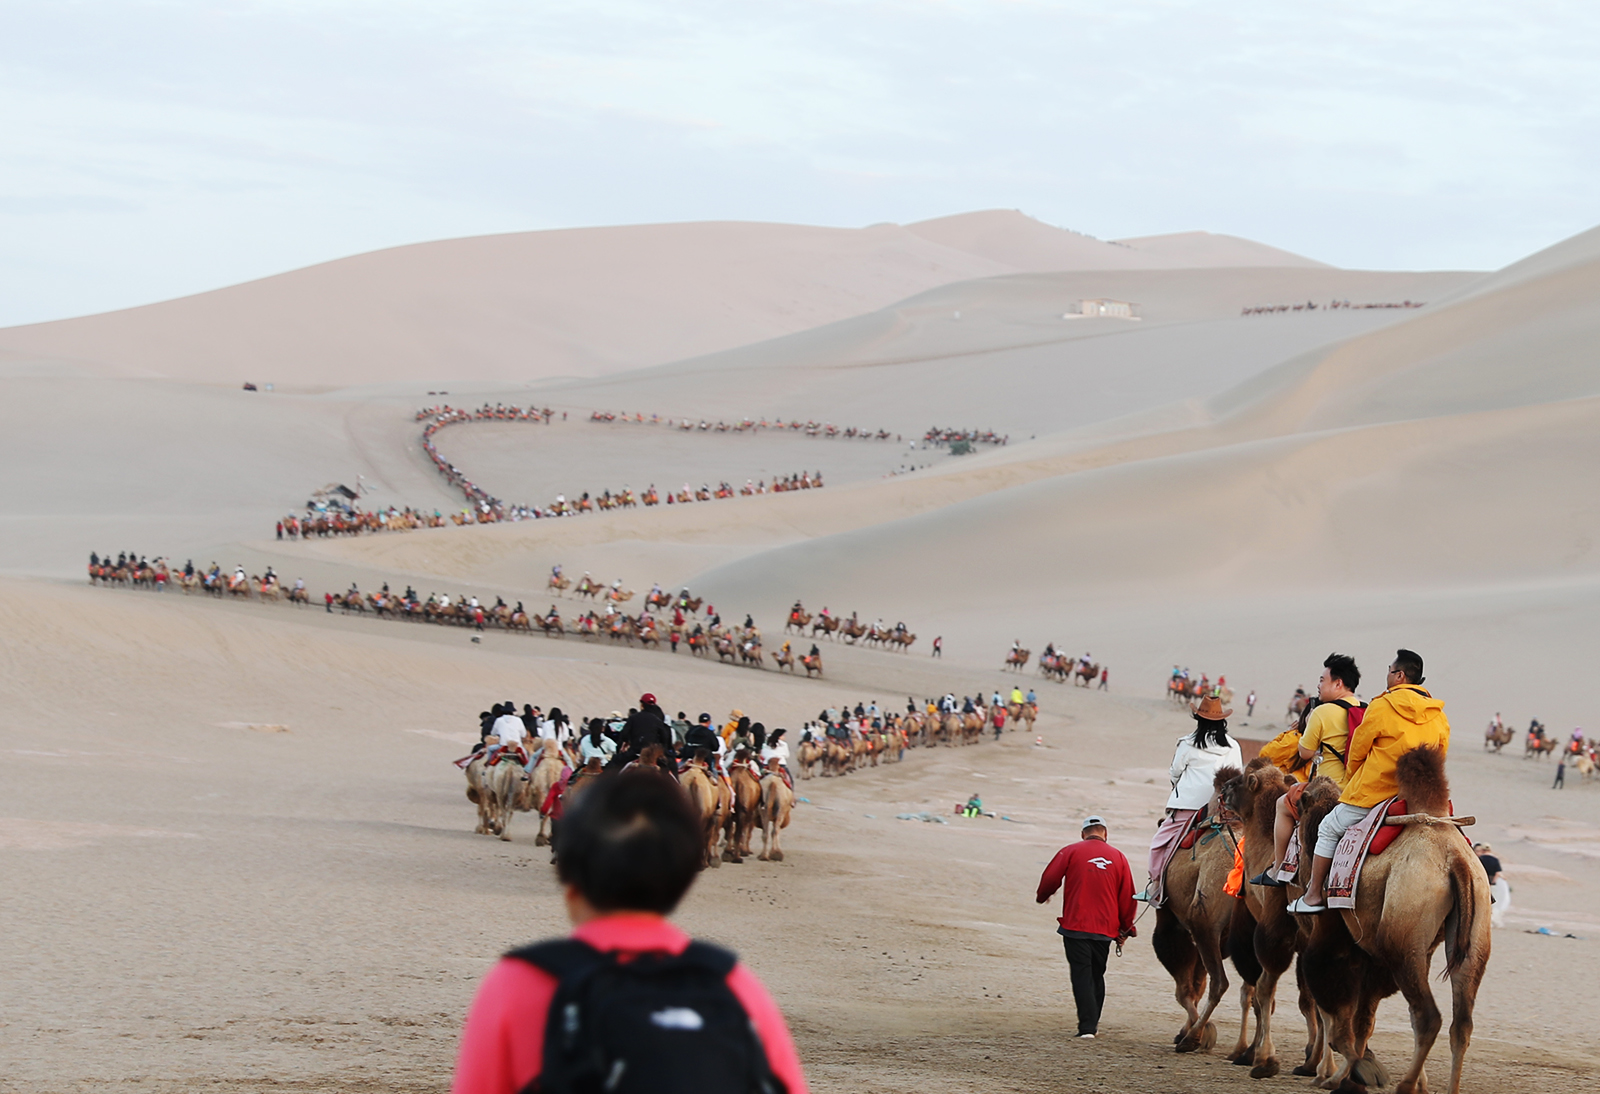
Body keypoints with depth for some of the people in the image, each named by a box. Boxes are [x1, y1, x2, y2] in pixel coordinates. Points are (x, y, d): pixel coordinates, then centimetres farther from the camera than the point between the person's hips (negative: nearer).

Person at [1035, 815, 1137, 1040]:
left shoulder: (1071, 852, -2)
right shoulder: (1118, 857, 6)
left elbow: (1050, 879, -4)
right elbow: (1127, 897, 6)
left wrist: (1041, 897, 19)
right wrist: (1126, 928, 17)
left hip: (1076, 926, -3)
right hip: (1105, 928, 3)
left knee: (1082, 975, -3)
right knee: (1097, 976, 17)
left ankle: (1087, 1026, -13)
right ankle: (1093, 1022, 24)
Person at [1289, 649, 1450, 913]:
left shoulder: (1382, 706, -12)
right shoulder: (1439, 716, 5)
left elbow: (1357, 751, -1)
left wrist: (1353, 774, 18)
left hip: (1371, 793, -6)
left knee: (1328, 830, 11)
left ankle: (1313, 896, 11)